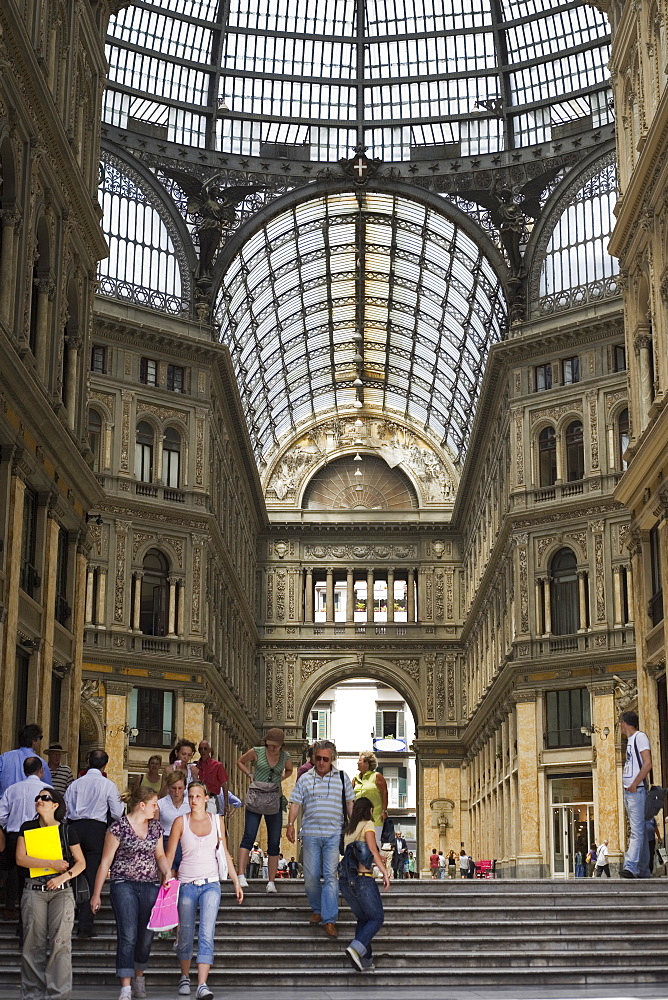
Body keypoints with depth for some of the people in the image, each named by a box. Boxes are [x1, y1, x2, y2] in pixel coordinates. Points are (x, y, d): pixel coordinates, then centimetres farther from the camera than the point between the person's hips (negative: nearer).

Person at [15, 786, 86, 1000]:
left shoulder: (66, 830, 6)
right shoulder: (27, 828, 8)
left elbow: (81, 863, 6)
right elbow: (20, 858, -4)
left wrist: (64, 876, -12)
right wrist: (52, 864, -11)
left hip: (61, 890, -1)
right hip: (34, 891, 1)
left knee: (60, 942, -8)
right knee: (34, 943, -2)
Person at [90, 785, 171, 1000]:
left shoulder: (155, 827, 10)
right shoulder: (119, 827, -6)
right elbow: (106, 861, -3)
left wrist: (167, 870, -1)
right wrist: (96, 894, -2)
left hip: (150, 885, 5)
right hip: (124, 884, -5)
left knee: (146, 936, 8)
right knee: (127, 936, -11)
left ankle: (139, 977, 31)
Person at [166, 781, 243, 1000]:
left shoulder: (217, 821, 5)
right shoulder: (180, 822, 0)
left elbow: (225, 853, 12)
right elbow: (169, 855, 1)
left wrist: (236, 881, 11)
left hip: (210, 884, 0)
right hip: (187, 884, 0)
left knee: (207, 934, -14)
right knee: (185, 935, 8)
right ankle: (185, 978, 31)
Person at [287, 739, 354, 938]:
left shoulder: (342, 777, 9)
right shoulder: (305, 779, 10)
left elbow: (350, 803, 12)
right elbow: (296, 803, 7)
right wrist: (290, 824, -6)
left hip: (334, 834, -1)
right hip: (310, 834, 2)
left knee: (330, 875, -9)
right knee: (310, 876, 3)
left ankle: (329, 920, -9)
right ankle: (317, 910, 25)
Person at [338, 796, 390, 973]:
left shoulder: (347, 829, 19)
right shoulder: (368, 825, 1)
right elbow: (372, 850, -11)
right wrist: (385, 872, -14)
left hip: (345, 880, 7)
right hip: (363, 878, -7)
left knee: (363, 918, 17)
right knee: (377, 917, 2)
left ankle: (365, 959, 9)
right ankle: (356, 948, -19)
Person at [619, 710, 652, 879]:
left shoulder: (640, 737, -7)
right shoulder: (630, 740, 20)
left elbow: (647, 764, -17)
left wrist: (634, 784, -19)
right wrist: (626, 782, 9)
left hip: (637, 791, -10)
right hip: (628, 792, 10)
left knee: (637, 831, -15)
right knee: (639, 831, 10)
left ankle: (630, 867, -25)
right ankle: (643, 870, 13)